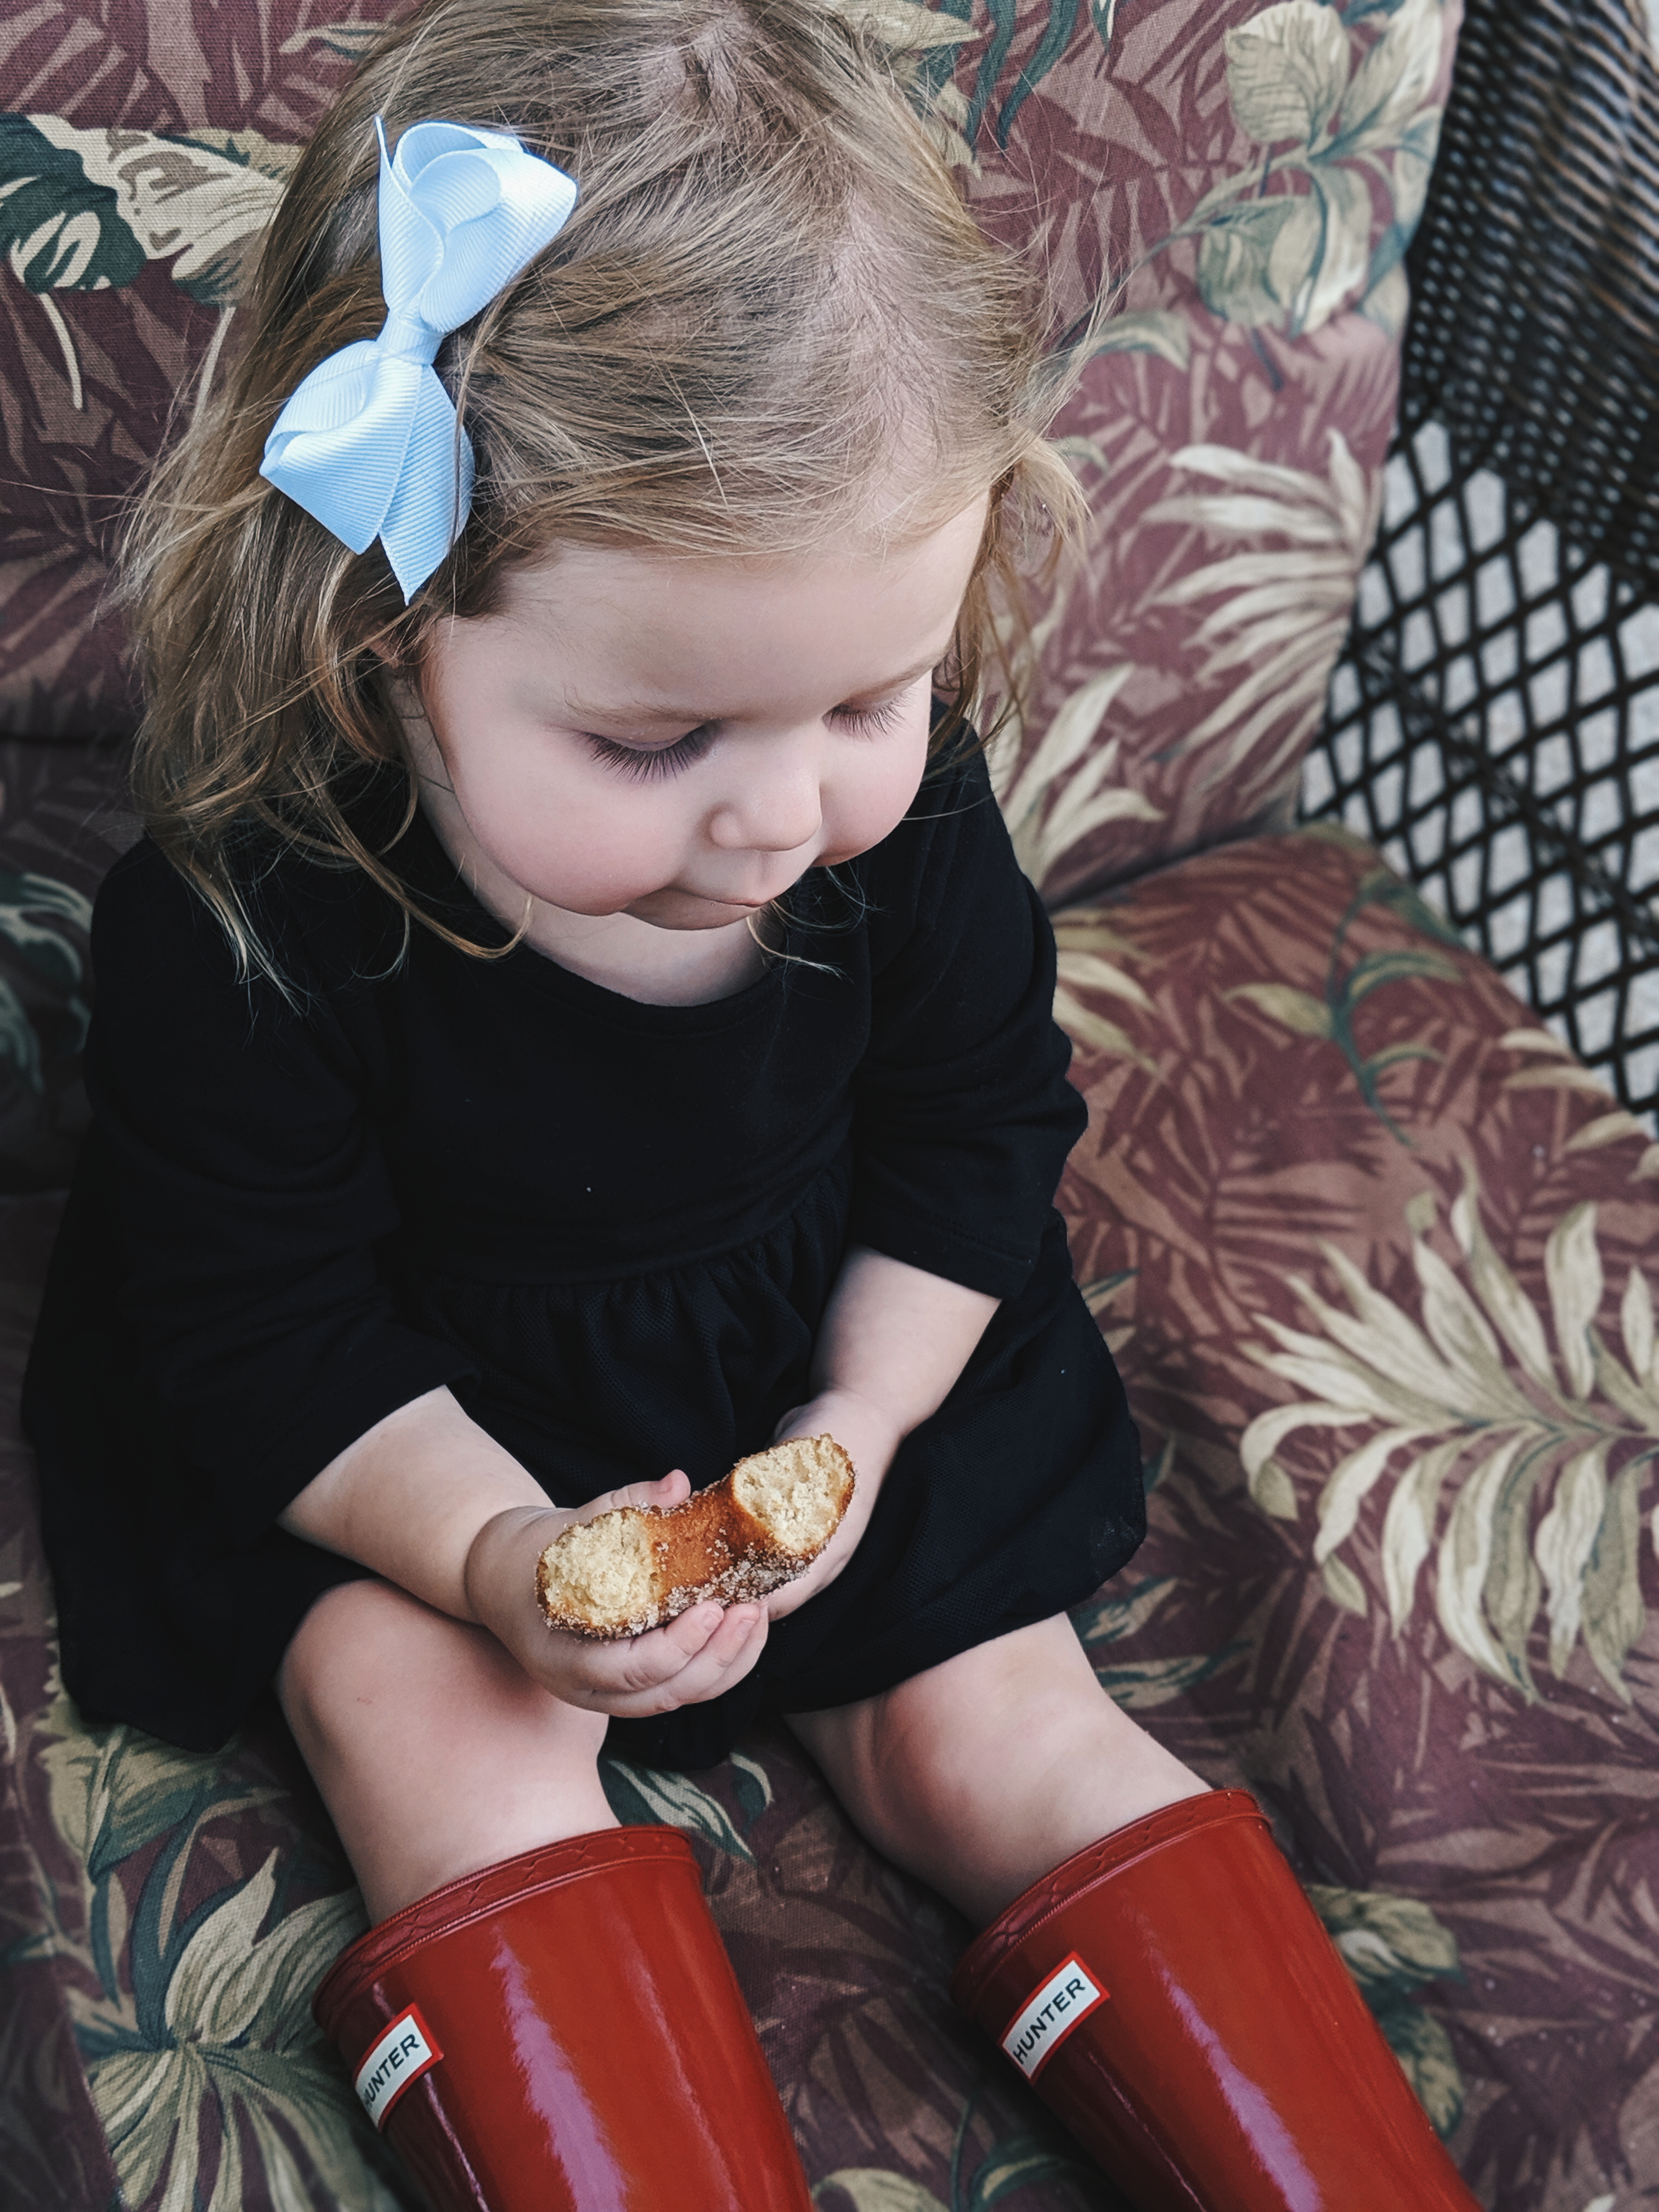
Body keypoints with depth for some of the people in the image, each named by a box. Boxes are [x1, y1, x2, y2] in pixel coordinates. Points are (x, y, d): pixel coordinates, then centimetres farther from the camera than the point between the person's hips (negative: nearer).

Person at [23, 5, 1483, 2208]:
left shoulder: (904, 814, -19)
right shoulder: (239, 925, -30)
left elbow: (973, 1126, -2)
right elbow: (268, 1325, -20)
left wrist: (862, 1421, -13)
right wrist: (497, 1556, -33)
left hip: (828, 1356, 2)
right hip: (402, 1422, -1)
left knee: (986, 1737, -1)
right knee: (428, 1707, -26)